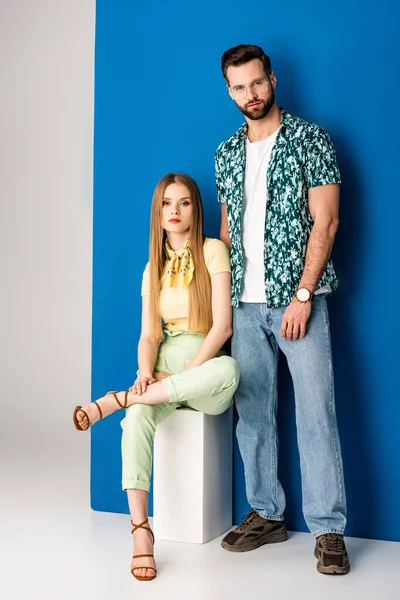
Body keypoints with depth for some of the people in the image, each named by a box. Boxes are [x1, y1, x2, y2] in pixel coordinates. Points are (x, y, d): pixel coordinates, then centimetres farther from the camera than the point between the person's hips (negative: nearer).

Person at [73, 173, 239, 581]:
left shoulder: (212, 251, -1)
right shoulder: (154, 267, 14)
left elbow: (222, 326, -10)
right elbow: (148, 335, 6)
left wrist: (185, 375, -17)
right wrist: (146, 375, -16)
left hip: (206, 372, -3)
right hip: (164, 368, 3)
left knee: (230, 369, -40)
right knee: (138, 417, -32)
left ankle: (113, 401, -33)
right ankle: (140, 530, -31)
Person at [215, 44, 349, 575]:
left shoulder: (309, 140, -2)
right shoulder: (227, 153, 14)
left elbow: (325, 222, -8)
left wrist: (302, 296, -14)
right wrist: (225, 293, 11)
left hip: (297, 297, -5)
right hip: (245, 303, 5)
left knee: (315, 411, -6)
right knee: (252, 412, 8)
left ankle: (328, 528, 1)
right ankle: (267, 514, 20)